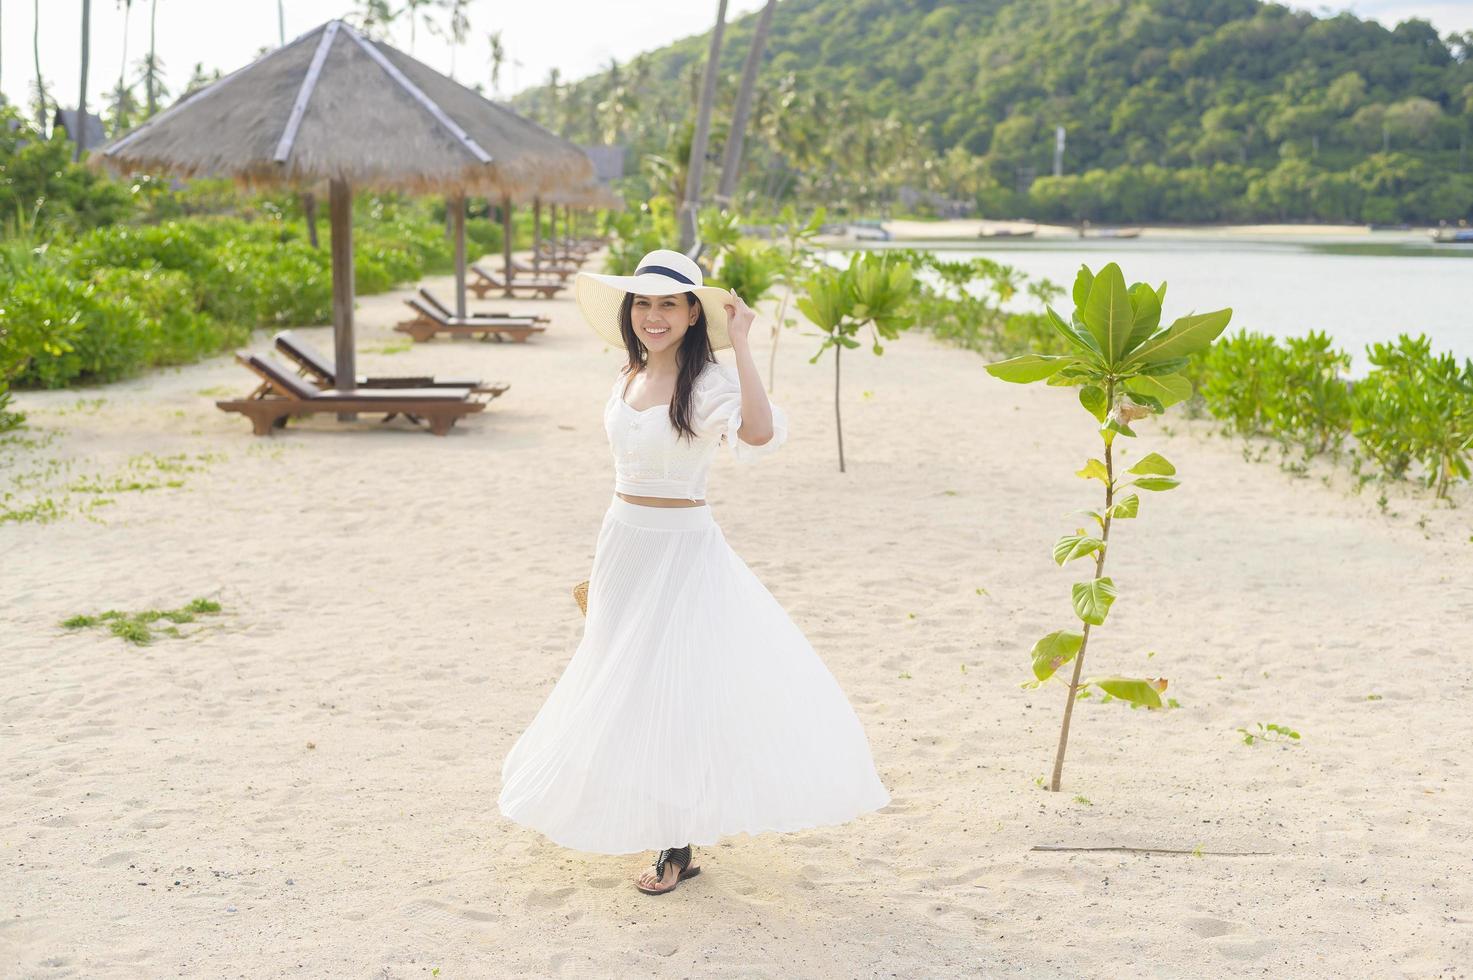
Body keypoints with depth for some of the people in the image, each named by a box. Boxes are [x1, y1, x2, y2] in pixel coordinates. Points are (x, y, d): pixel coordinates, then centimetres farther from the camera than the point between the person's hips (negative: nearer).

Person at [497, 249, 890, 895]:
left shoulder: (707, 384, -16)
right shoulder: (628, 380, 7)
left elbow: (760, 436, -37)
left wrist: (740, 346, -34)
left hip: (681, 551, -7)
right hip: (623, 544, 8)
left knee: (672, 687, -4)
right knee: (625, 683, 16)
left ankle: (678, 848, 8)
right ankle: (652, 818, 35)